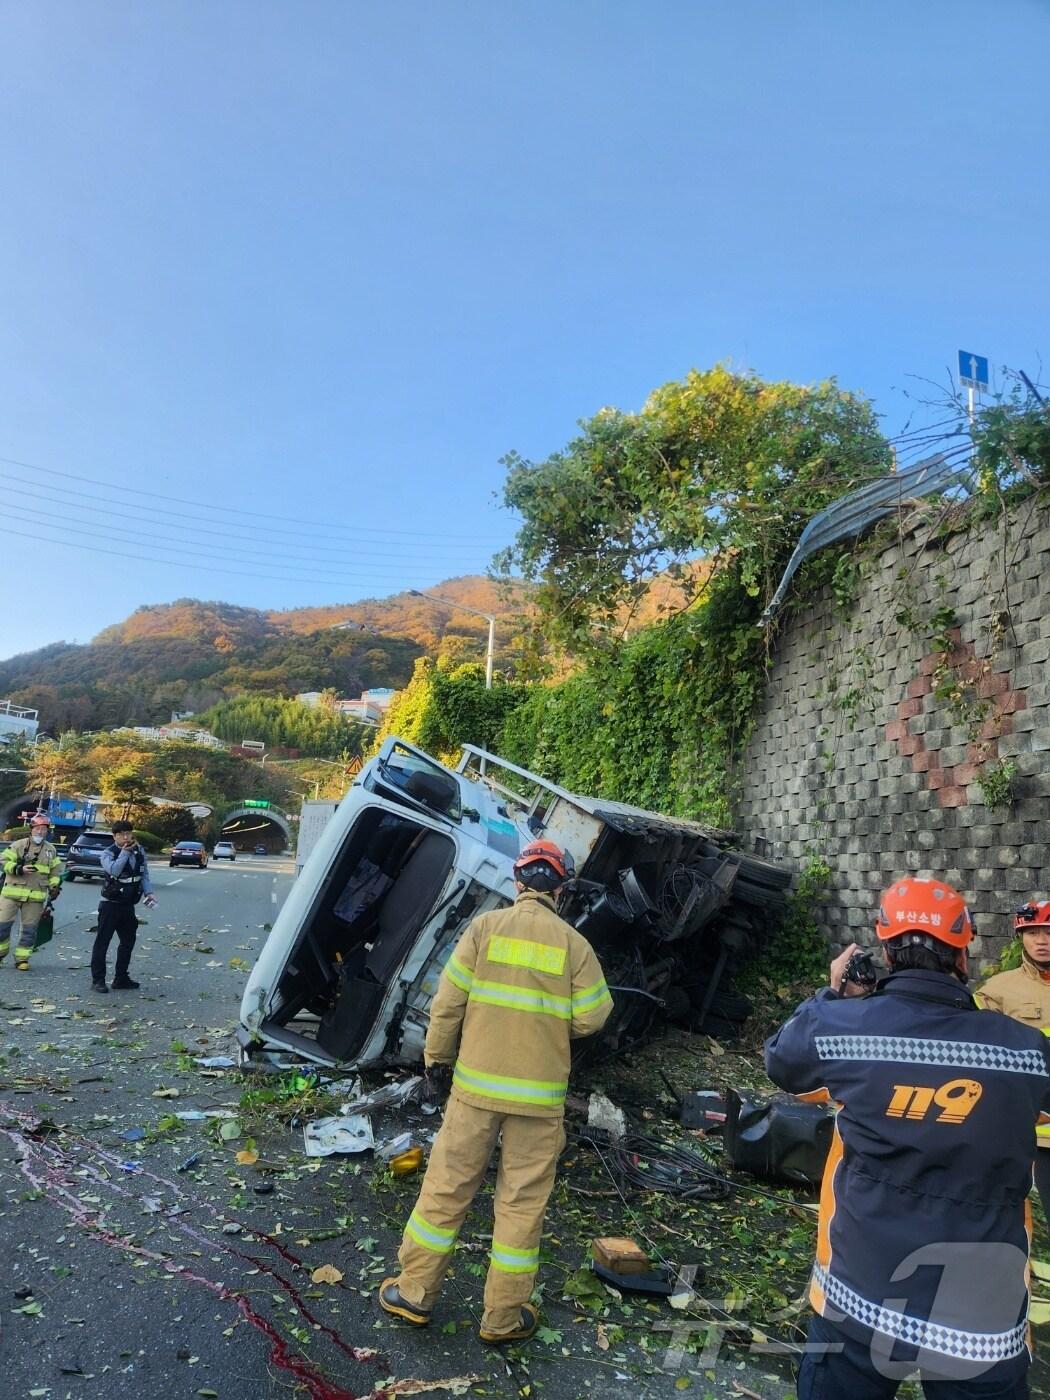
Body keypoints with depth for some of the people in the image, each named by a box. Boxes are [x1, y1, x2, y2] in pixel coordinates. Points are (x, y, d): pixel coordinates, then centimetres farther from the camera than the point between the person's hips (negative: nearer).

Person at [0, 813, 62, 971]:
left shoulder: (51, 850, 11)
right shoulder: (17, 845, 0)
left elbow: (56, 871, 17)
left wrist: (55, 887, 6)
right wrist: (19, 869, -18)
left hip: (35, 897, 2)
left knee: (29, 928, 3)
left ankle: (22, 959, 11)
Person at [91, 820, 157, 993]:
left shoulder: (139, 852, 7)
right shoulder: (108, 853, -9)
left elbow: (144, 875, 12)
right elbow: (114, 870, -29)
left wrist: (148, 893, -2)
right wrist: (125, 852, -22)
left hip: (128, 905, 6)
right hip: (110, 905, -6)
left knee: (128, 941, 12)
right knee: (102, 942, -3)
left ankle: (121, 978, 23)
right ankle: (98, 980, 4)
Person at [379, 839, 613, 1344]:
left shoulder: (486, 927, -6)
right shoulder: (574, 944, -4)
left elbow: (448, 1003, -6)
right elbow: (589, 1019, -4)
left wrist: (437, 1060, 6)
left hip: (477, 1085, 0)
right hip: (540, 1095, 0)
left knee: (446, 1188, 14)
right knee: (523, 1203, 12)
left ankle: (414, 1293, 27)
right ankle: (503, 1317, 24)